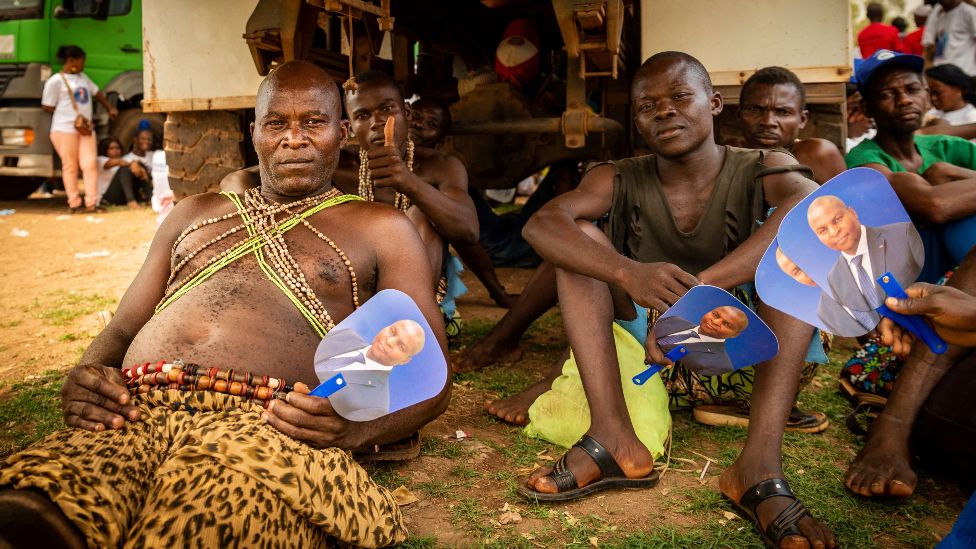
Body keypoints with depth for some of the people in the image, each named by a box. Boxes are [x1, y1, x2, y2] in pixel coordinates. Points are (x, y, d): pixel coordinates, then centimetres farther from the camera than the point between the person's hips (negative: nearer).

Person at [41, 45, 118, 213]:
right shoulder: (56, 81, -5)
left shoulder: (83, 77, 16)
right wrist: (70, 114, -3)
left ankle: (91, 202, -2)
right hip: (65, 130, -5)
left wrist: (110, 108, 22)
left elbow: (97, 93, 27)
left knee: (90, 164, -4)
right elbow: (47, 107, -5)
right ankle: (74, 203, 6)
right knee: (70, 166, 1)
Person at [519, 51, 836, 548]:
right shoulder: (620, 181, -3)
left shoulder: (760, 170, -8)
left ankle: (760, 461, -35)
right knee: (578, 236, -14)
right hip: (644, 339, 2)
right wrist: (628, 273, -42)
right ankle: (613, 439, -28)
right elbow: (540, 224, -22)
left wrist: (698, 289, -45)